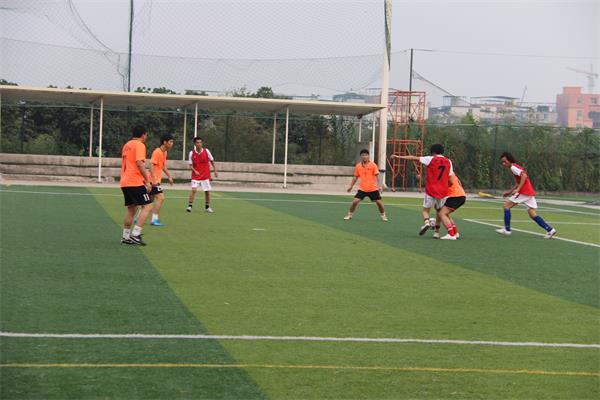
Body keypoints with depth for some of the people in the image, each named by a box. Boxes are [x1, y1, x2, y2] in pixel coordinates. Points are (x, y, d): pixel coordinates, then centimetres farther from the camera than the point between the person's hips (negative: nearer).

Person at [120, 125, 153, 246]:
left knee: (131, 208, 15)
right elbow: (139, 163, -19)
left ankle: (125, 237, 14)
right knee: (147, 206, -6)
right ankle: (135, 235, -14)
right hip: (135, 182, -9)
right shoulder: (139, 145, -8)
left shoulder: (126, 145, 19)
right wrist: (147, 181, -17)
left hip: (125, 182, 9)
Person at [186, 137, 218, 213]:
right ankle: (189, 206, -12)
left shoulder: (206, 151, -3)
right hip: (196, 176, -1)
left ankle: (207, 207, 20)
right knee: (193, 190, -18)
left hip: (206, 175, 2)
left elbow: (212, 161, 7)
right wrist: (195, 171, -20)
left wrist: (215, 171, 4)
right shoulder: (191, 153, -5)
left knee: (207, 191, 4)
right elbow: (190, 165, -2)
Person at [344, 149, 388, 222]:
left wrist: (378, 186, -17)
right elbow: (355, 177, 13)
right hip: (362, 189, 1)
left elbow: (376, 176, -7)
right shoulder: (358, 166, 3)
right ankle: (350, 214, 11)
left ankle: (383, 215, 26)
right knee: (355, 201, -9)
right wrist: (351, 186, 12)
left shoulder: (373, 165, -5)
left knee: (379, 202, 2)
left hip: (373, 189, -1)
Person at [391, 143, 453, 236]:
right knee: (440, 211, 20)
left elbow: (414, 158, -3)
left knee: (426, 210, 8)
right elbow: (451, 176, 9)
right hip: (443, 192, 3)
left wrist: (398, 157, 1)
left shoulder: (431, 159, -5)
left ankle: (426, 222, -19)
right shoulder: (448, 162, 5)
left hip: (431, 190, -3)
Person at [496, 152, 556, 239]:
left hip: (524, 192, -10)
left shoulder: (513, 167, -8)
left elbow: (524, 175, -24)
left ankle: (507, 229, 1)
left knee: (507, 205, -1)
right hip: (530, 193, 10)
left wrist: (518, 189, -30)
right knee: (532, 214, 7)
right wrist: (510, 191, 31)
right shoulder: (516, 167, 22)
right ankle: (550, 230, -1)